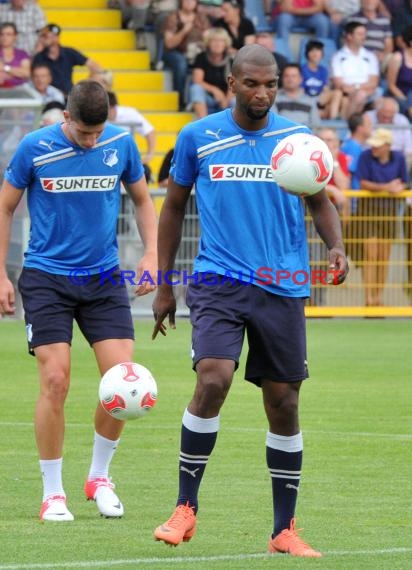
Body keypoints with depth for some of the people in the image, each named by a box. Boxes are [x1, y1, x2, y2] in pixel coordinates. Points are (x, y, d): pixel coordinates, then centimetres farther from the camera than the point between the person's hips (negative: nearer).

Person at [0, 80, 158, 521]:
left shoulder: (121, 144, -1)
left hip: (104, 278, 3)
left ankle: (99, 477, 15)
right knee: (55, 380, -11)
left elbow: (142, 200, 15)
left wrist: (151, 254, 2)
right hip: (47, 279, -3)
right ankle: (52, 494, 2)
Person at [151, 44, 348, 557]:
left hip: (283, 288, 2)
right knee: (212, 379, -22)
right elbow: (173, 208, 12)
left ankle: (284, 530, 15)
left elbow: (320, 202, 14)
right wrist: (164, 286, 12)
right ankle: (185, 508, -9)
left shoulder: (298, 138, 4)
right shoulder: (197, 138, 2)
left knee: (284, 403, 4)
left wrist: (335, 246, -7)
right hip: (218, 283, -2)